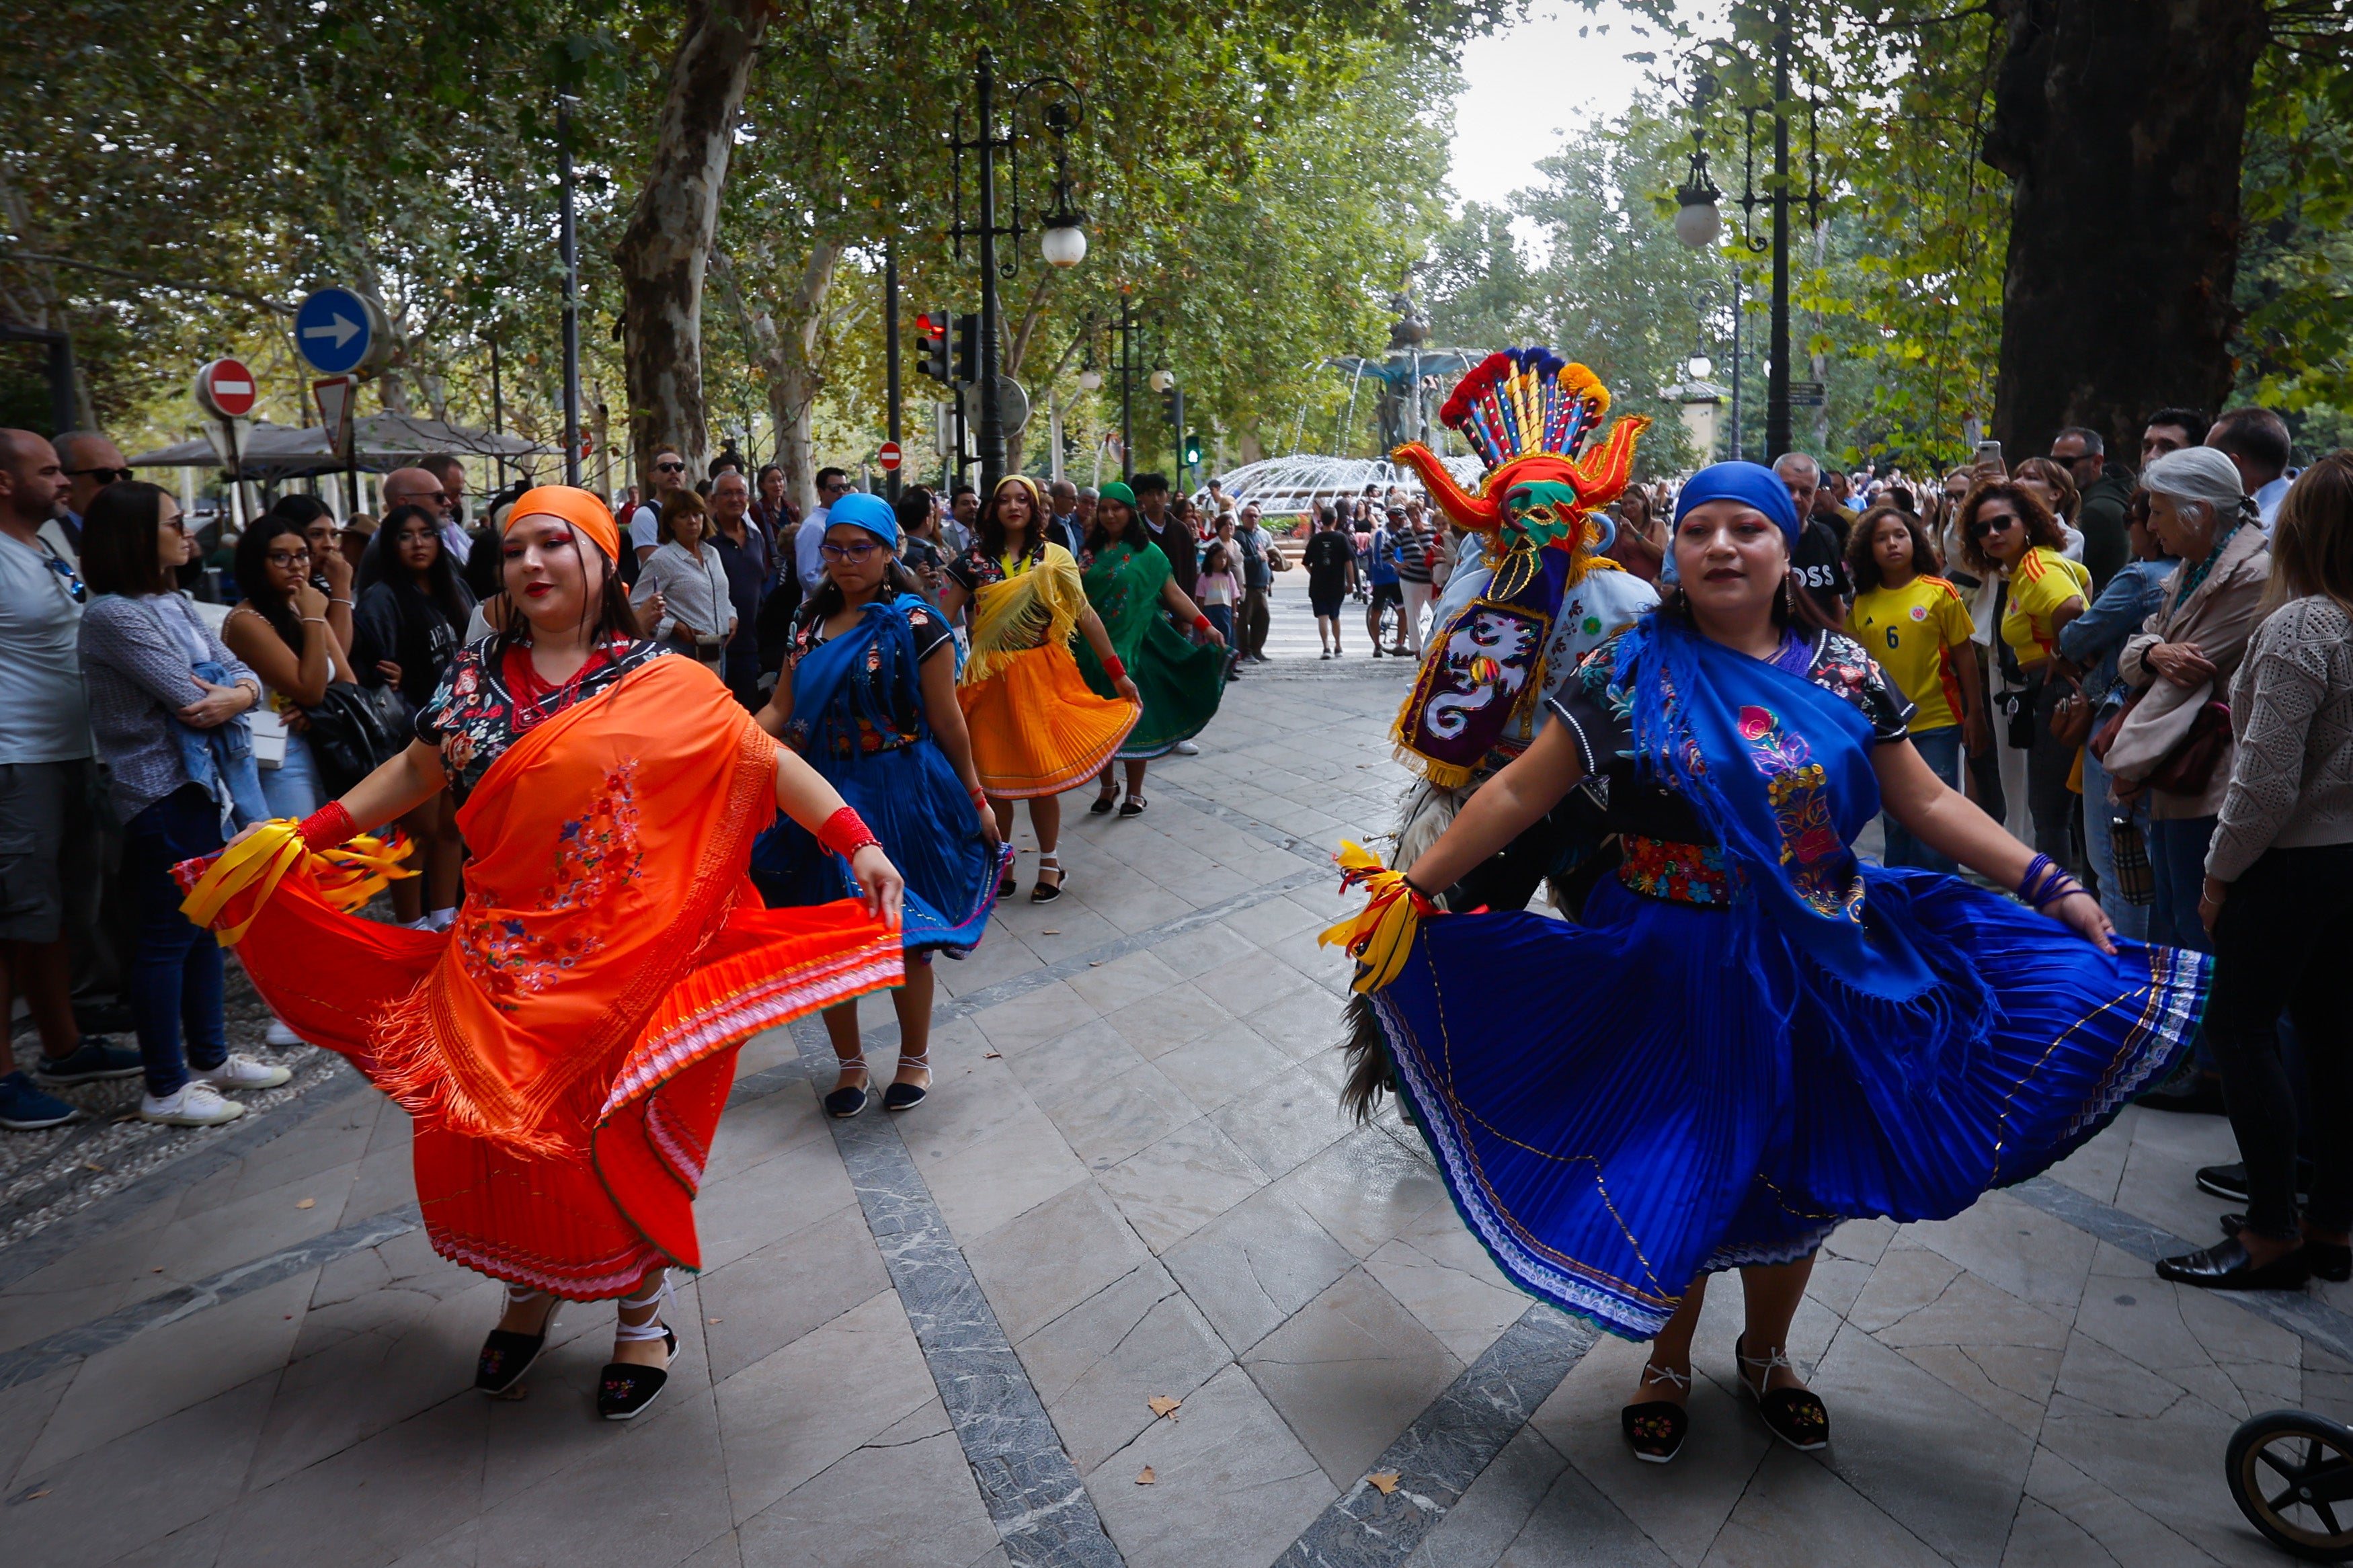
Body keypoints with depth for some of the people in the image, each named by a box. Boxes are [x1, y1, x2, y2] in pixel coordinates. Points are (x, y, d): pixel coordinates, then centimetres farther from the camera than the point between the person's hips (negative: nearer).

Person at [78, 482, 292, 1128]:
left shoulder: (171, 604, 12)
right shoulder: (113, 614, -15)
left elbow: (242, 672, 7)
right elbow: (189, 697, -20)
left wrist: (237, 695, -16)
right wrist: (227, 694, 1)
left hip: (203, 781, 9)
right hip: (162, 791, -9)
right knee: (168, 935, -1)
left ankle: (209, 1057, 29)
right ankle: (165, 1089, 9)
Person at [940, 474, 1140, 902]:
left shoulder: (1055, 558, 4)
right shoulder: (974, 561, 2)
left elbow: (1086, 616, 4)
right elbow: (942, 621, -2)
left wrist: (1117, 673, 3)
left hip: (1042, 676, -1)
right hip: (991, 680, 1)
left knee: (1041, 773, 1)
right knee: (993, 776, 6)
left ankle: (1050, 864, 16)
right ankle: (1001, 865, 23)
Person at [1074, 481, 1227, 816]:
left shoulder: (1147, 552, -1)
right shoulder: (1089, 552, 9)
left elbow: (1173, 593, -7)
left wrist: (1205, 625, -15)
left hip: (1134, 645, -3)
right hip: (1095, 647, 3)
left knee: (1134, 717, 0)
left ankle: (1135, 793, 13)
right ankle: (1106, 787, 23)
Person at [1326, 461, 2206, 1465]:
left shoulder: (1843, 674, -1)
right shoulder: (1630, 670, -9)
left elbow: (1925, 802, 5)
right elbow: (1520, 792, -8)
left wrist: (2051, 889, -2)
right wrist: (1415, 888, -12)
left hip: (1821, 969, 3)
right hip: (1673, 971, -3)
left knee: (1799, 1180, 17)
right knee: (1674, 1178, 10)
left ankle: (1766, 1355, 45)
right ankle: (1667, 1363, 38)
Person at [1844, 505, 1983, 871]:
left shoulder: (1939, 592, -4)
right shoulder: (1862, 603, 3)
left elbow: (1965, 655, -1)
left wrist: (1975, 715, -3)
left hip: (1937, 723, -3)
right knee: (1895, 824, 13)